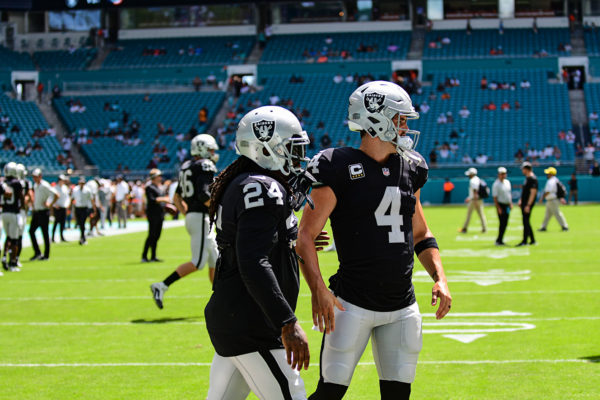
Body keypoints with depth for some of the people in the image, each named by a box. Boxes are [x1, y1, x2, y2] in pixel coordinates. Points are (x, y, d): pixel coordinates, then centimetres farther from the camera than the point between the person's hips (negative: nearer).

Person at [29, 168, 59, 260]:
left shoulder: (45, 185, -15)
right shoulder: (35, 185, 11)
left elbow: (56, 195, -21)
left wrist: (50, 205, -16)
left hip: (43, 212, -9)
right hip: (36, 211, 9)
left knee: (45, 233, -1)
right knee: (31, 231, 5)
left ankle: (46, 255, 6)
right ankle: (37, 253, 11)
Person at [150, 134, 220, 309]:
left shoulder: (186, 167, 16)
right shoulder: (205, 167, -11)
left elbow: (176, 198, 19)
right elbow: (204, 195, -22)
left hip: (191, 216, 10)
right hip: (201, 218, -10)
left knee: (214, 260, 13)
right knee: (198, 262, -9)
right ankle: (162, 286, -12)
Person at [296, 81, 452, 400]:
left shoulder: (410, 169, 10)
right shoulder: (338, 168, -9)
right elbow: (305, 236, -10)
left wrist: (440, 278, 5)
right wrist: (318, 290, -23)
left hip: (403, 308, 6)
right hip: (353, 303, -5)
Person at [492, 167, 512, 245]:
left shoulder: (507, 182, 10)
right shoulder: (496, 184, -12)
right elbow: (495, 197, -15)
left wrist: (511, 204, 12)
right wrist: (498, 208, -19)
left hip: (507, 205, 7)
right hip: (501, 205, -7)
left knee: (505, 224, 8)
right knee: (502, 223, -9)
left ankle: (499, 240, 16)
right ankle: (499, 240, -3)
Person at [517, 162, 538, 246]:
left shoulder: (532, 178, -16)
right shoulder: (527, 178, 15)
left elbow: (533, 193, -21)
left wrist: (528, 205, -24)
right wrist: (521, 200, 20)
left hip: (528, 203, -10)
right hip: (524, 203, 10)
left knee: (526, 221, -9)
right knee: (526, 221, 12)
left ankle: (525, 241, -9)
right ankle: (532, 240, 17)